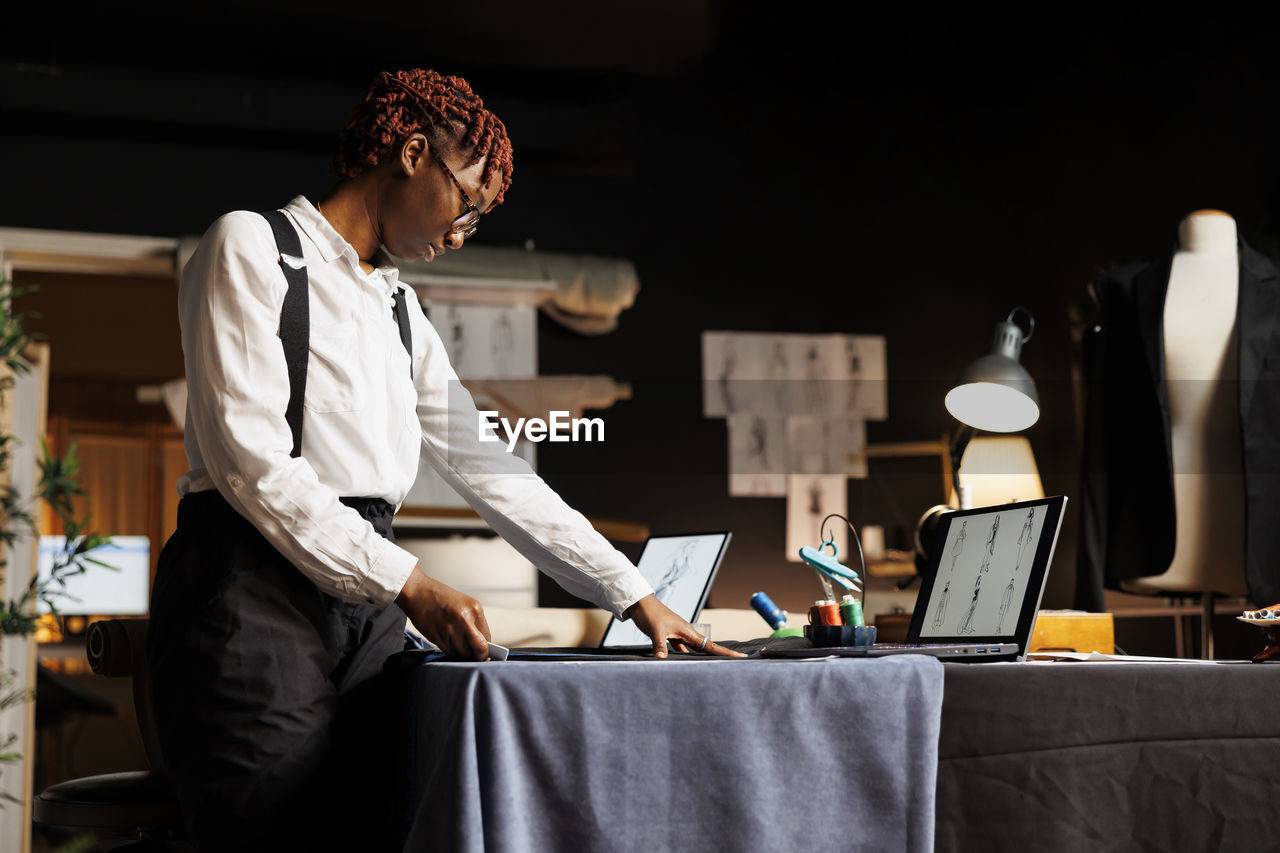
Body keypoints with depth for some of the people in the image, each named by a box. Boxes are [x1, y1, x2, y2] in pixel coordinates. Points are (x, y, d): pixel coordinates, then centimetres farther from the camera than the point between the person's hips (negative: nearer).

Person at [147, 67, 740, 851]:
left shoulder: (400, 309, 21)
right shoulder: (252, 250, -1)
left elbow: (489, 470, 18)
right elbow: (249, 457, -13)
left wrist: (637, 597, 12)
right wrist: (410, 586, -16)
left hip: (367, 608, 7)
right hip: (255, 593, -7)